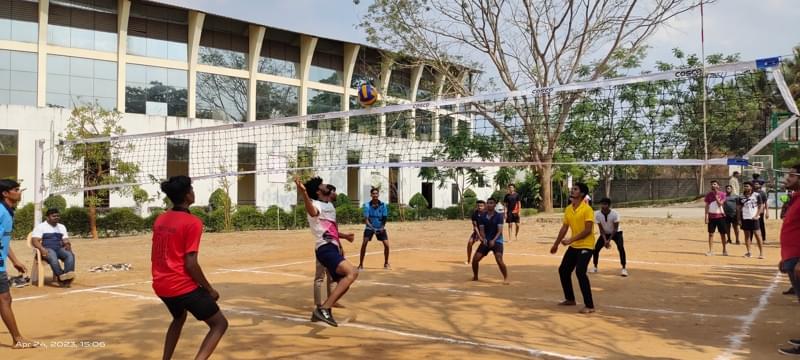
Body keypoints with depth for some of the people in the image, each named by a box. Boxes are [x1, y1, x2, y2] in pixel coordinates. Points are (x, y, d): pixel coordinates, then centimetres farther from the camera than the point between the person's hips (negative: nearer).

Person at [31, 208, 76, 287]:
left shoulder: (62, 227, 23)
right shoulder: (40, 227, 6)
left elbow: (66, 240, 18)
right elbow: (35, 241, -6)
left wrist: (67, 245, -8)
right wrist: (42, 249, -26)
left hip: (59, 249, 4)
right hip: (47, 249, -4)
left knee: (70, 254, -30)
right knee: (53, 257, -40)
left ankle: (68, 275, -50)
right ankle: (62, 276, -53)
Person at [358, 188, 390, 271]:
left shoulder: (383, 205, -12)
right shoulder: (367, 205, -16)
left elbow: (384, 218, -6)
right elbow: (366, 219, -19)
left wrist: (382, 227, -21)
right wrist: (372, 228, -33)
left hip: (380, 228, 2)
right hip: (370, 227, -1)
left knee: (386, 245, -7)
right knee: (364, 244, -18)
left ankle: (386, 263, 14)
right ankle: (361, 264, -9)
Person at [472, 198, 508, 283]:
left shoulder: (499, 216, -8)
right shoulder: (482, 217, 3)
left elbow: (500, 230, -15)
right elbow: (482, 230, 0)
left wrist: (493, 240, -29)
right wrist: (484, 239, -20)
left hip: (496, 241, -4)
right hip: (486, 241, 4)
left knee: (499, 260, -24)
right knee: (475, 259, -3)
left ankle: (506, 278, -9)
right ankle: (475, 277, 20)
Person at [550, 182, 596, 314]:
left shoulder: (587, 209, -16)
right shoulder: (568, 209, 6)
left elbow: (588, 230, -22)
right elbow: (564, 228, 15)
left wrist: (571, 240, -28)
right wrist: (556, 244, 17)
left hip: (586, 246, -8)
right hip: (574, 246, 8)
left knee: (580, 272, -20)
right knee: (563, 270, 11)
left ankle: (589, 306, -12)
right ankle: (570, 299, 29)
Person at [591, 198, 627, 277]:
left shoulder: (614, 214, -28)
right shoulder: (597, 214, -22)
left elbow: (615, 228, -22)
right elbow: (601, 229, -16)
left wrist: (609, 240, -29)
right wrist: (605, 240, -26)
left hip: (616, 233, -3)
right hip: (605, 233, 3)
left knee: (621, 248, -24)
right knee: (596, 248, -7)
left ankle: (624, 268, -13)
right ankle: (595, 267, 12)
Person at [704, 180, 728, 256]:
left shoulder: (722, 194, -1)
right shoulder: (708, 195, 4)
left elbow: (720, 204, -14)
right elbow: (707, 206, 2)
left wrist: (716, 195, -14)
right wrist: (706, 216, -5)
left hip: (720, 216, -1)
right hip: (711, 216, 1)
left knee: (722, 233, 5)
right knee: (711, 233, 0)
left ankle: (724, 250, 17)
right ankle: (711, 251, 3)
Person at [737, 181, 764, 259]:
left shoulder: (756, 196, -1)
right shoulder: (741, 197, 7)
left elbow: (761, 206, 0)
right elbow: (739, 208, 10)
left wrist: (757, 215, -11)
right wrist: (739, 219, 4)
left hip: (753, 218, -3)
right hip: (745, 218, 3)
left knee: (757, 234, -4)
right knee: (747, 235, 6)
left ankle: (761, 252, 2)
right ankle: (748, 252, 12)